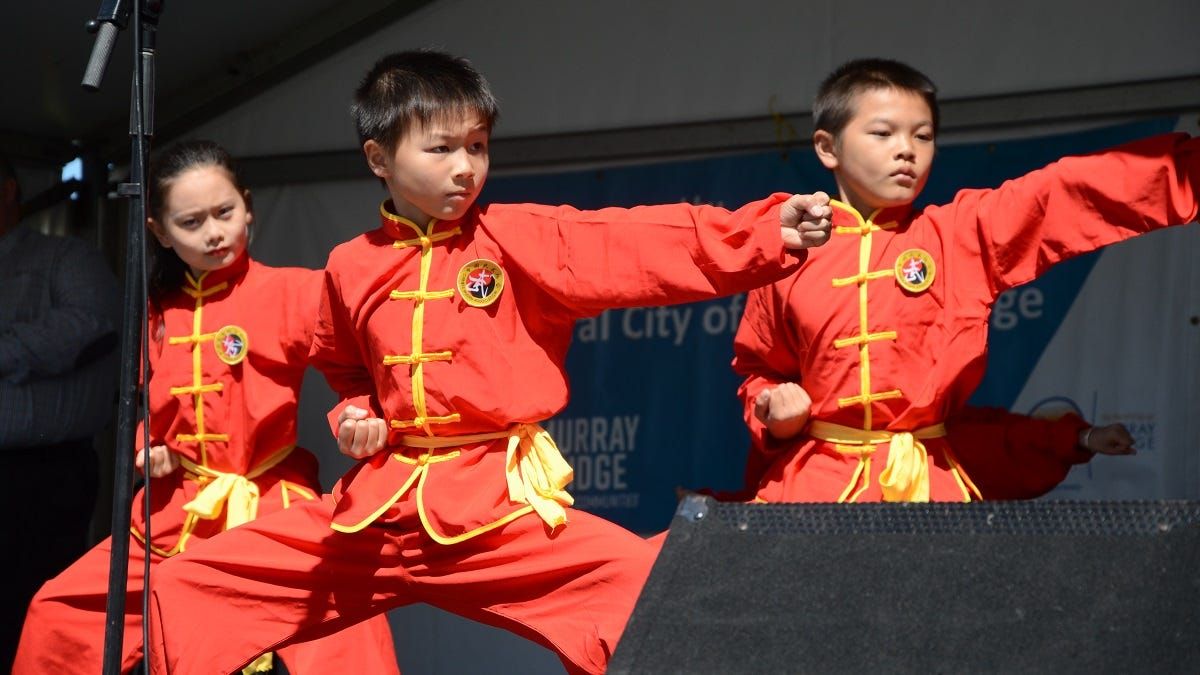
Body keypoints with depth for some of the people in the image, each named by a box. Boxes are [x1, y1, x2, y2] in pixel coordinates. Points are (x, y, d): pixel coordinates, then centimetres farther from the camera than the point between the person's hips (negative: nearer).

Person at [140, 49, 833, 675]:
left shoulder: (521, 238, -5)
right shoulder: (352, 268, 7)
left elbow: (643, 245, -18)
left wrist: (770, 231, -30)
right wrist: (355, 417, 6)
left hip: (501, 504, -4)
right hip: (377, 507, 4)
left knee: (651, 591, -30)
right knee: (190, 587, 3)